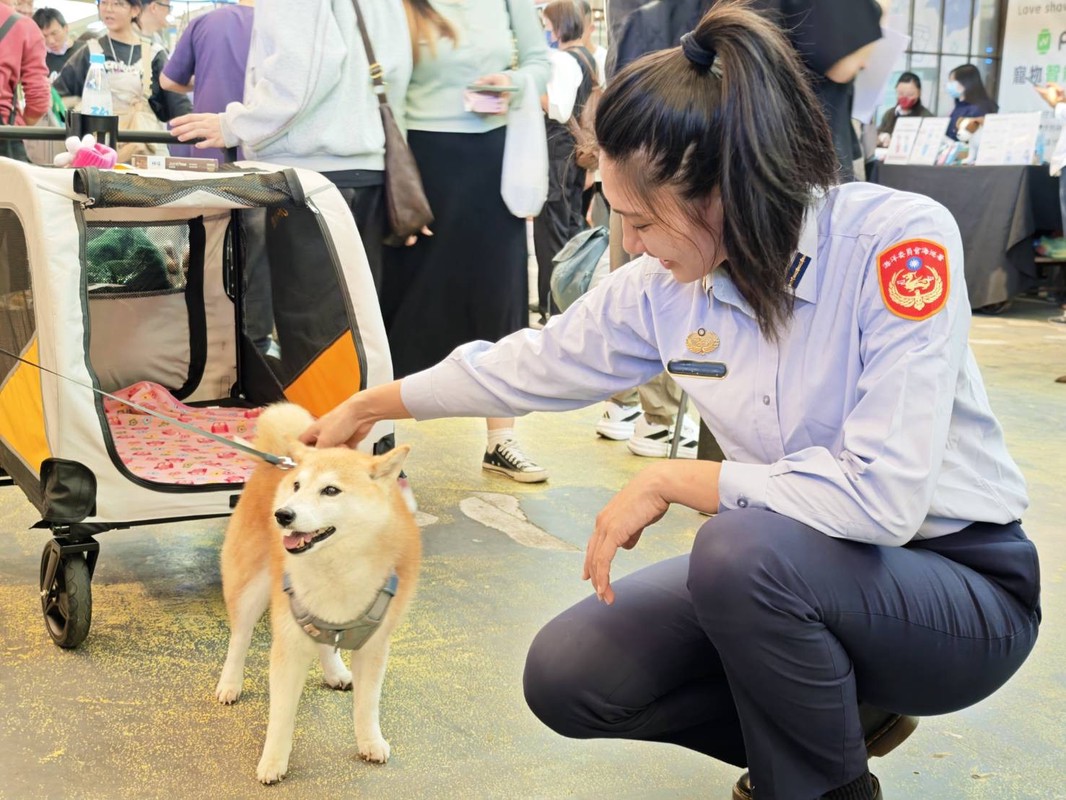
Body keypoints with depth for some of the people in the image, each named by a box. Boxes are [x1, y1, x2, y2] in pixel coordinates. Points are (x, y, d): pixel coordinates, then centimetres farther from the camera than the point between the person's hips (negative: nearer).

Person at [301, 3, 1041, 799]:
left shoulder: (898, 238, -25)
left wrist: (673, 479, -23)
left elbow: (882, 496, -32)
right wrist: (368, 406, 18)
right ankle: (833, 718, 13)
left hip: (961, 582, -5)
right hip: (787, 568, 6)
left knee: (744, 547, -34)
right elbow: (531, 365, 8)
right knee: (565, 676, -6)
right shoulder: (665, 286, -8)